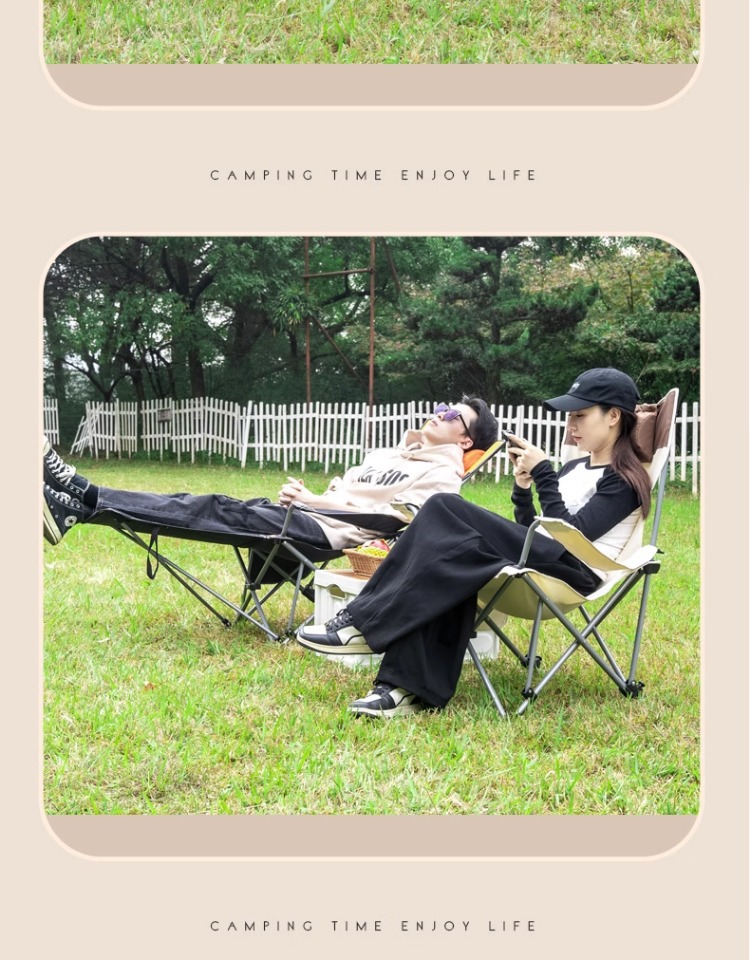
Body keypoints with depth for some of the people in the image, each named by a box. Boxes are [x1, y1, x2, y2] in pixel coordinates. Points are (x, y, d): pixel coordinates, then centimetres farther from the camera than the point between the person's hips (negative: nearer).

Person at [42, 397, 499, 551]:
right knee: (221, 507, -12)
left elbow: (390, 515, -11)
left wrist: (314, 500, -11)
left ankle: (82, 503, -32)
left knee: (223, 515, -22)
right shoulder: (393, 453, 29)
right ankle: (82, 496, -24)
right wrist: (302, 494, 6)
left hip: (327, 530, -8)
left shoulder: (442, 475, 1)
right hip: (308, 512, 8)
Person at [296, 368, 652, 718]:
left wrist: (543, 473, -11)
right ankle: (411, 687, -35)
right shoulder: (576, 468, 25)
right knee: (454, 552, -26)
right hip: (538, 560, 8)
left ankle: (362, 623, -24)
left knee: (446, 509, -23)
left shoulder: (624, 480, -1)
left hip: (574, 572, -8)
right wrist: (523, 486, 5)